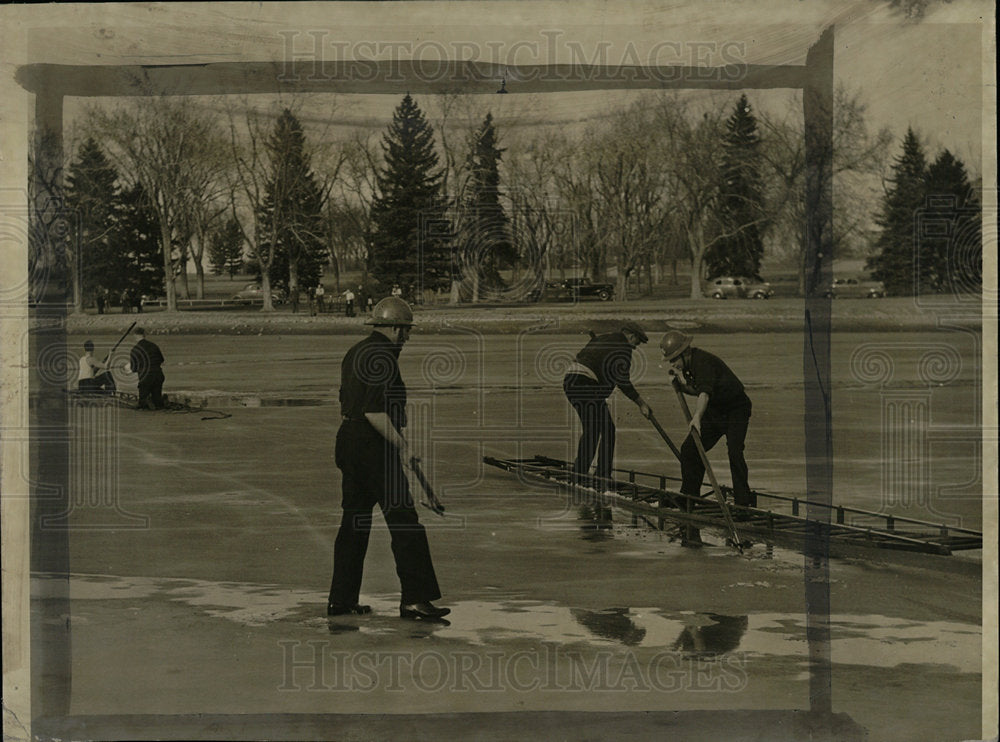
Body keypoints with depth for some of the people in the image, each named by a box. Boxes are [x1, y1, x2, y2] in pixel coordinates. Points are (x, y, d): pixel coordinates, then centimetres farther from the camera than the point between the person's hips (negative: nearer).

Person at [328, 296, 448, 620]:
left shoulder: (354, 353, 14)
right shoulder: (384, 357, -15)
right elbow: (374, 411, -23)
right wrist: (400, 442, -15)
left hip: (348, 439, 10)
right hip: (374, 446, -10)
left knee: (354, 521, 14)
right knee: (404, 521, -5)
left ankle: (341, 599, 18)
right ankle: (414, 598, -6)